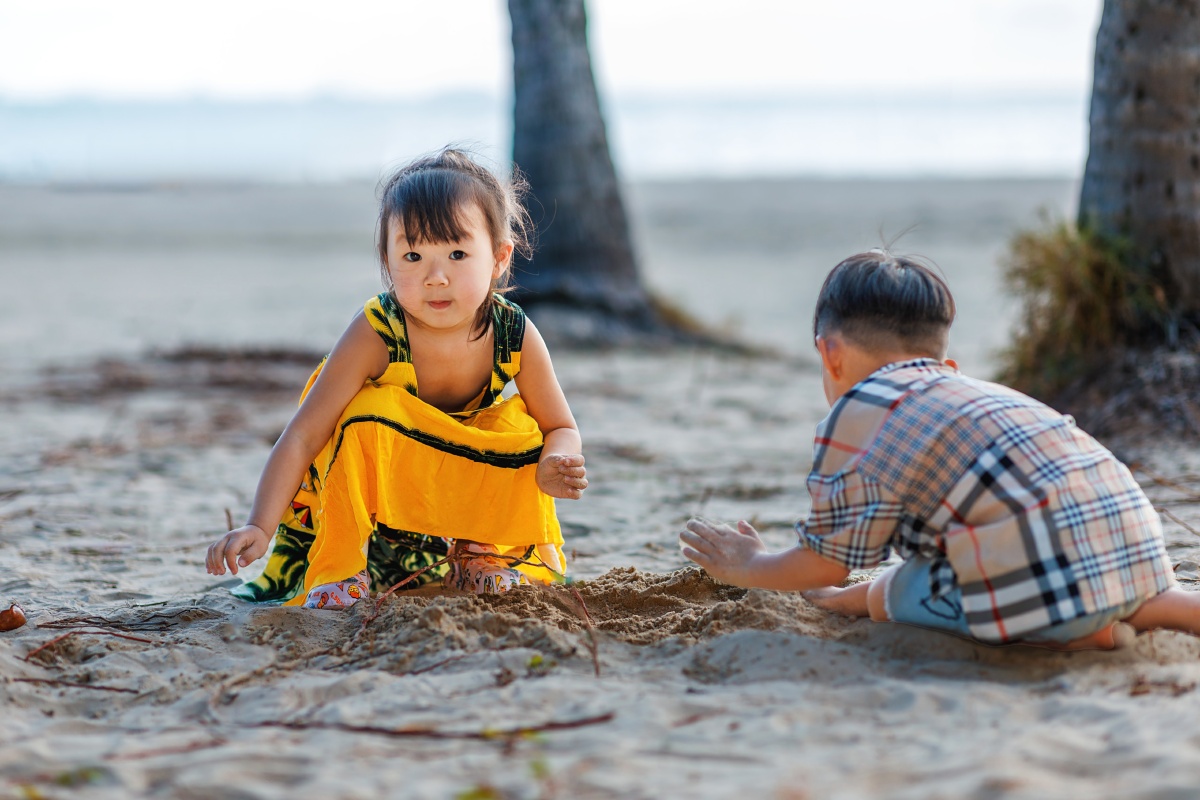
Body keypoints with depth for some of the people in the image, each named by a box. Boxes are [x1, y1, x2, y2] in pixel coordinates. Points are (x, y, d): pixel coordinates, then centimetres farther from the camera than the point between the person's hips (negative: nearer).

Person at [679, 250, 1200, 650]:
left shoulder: (853, 417, 5)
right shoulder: (976, 394, 31)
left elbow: (826, 563, 11)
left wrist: (748, 567, 30)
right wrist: (842, 599, 52)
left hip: (1045, 571, -7)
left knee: (889, 594, 11)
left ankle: (1078, 633, -5)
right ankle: (1156, 608, 6)